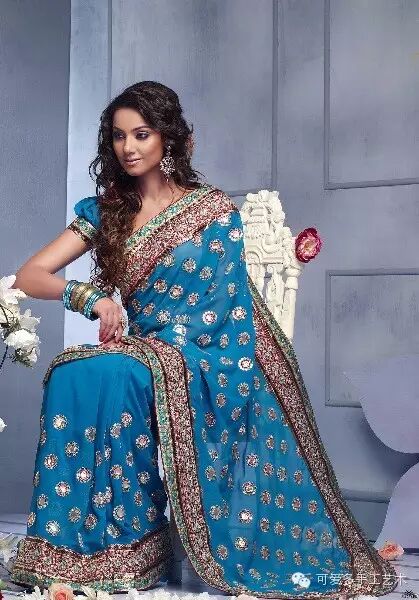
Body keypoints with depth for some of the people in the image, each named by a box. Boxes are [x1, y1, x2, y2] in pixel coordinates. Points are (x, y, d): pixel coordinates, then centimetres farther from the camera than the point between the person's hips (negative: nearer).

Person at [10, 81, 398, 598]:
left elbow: (217, 305, -7)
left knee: (109, 375, -33)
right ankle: (83, 548, -19)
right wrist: (87, 295, -17)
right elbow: (28, 276, 3)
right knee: (71, 374, -29)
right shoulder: (104, 210, 11)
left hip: (212, 360, -4)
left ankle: (126, 544, -20)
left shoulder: (213, 209, 1)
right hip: (145, 359, 4)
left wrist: (151, 349, -20)